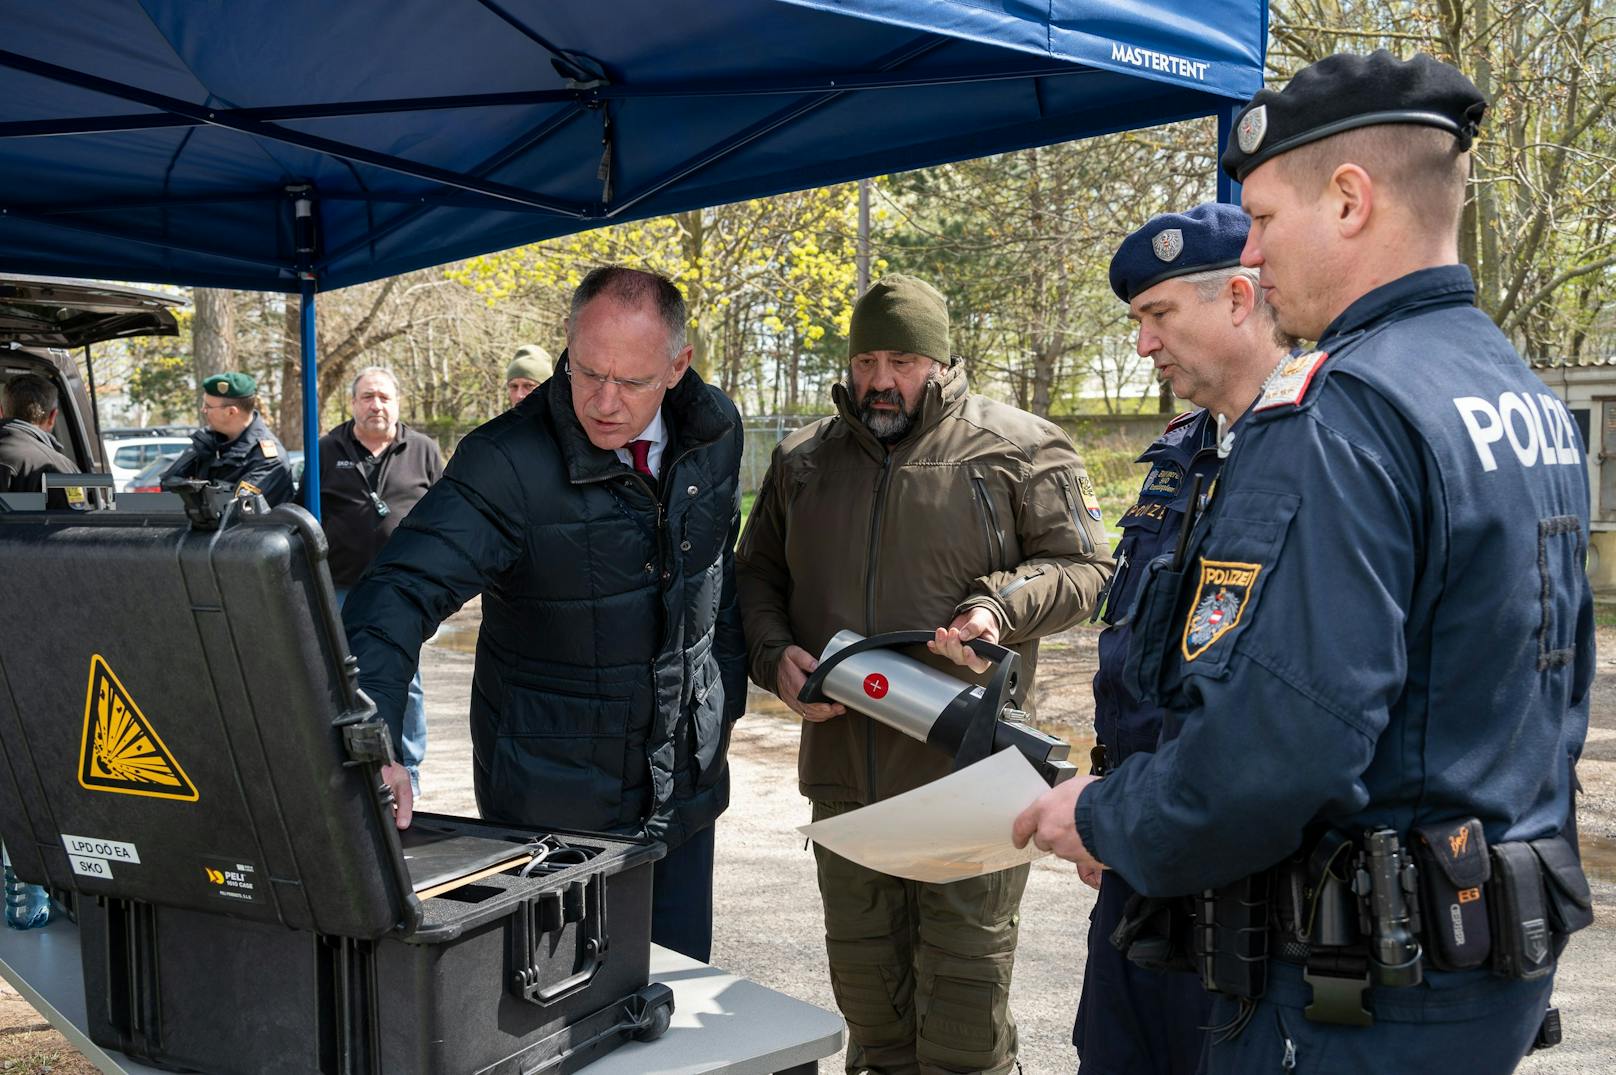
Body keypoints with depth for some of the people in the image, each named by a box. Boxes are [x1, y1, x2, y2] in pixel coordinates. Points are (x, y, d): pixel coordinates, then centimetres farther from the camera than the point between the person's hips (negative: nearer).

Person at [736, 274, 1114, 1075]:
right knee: (863, 973, 17)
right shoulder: (803, 459, 13)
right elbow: (755, 574, 19)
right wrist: (776, 655, 0)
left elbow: (1083, 566, 1)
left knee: (965, 974, 2)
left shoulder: (1018, 447, -1)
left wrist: (1002, 607, -18)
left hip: (966, 769, -4)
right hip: (843, 766, 5)